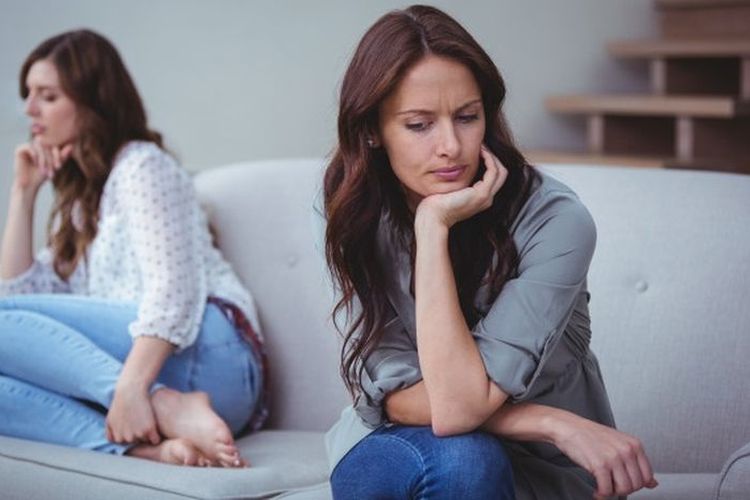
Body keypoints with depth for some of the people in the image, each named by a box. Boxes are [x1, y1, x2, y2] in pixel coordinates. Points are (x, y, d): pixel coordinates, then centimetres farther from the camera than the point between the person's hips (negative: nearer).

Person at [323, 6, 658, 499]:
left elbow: (458, 406, -29)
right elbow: (393, 395, -16)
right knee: (450, 455, -33)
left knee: (462, 459, -34)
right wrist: (550, 422, -27)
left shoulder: (555, 219, -23)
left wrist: (434, 225, -31)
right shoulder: (358, 214, -11)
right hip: (398, 445, 2)